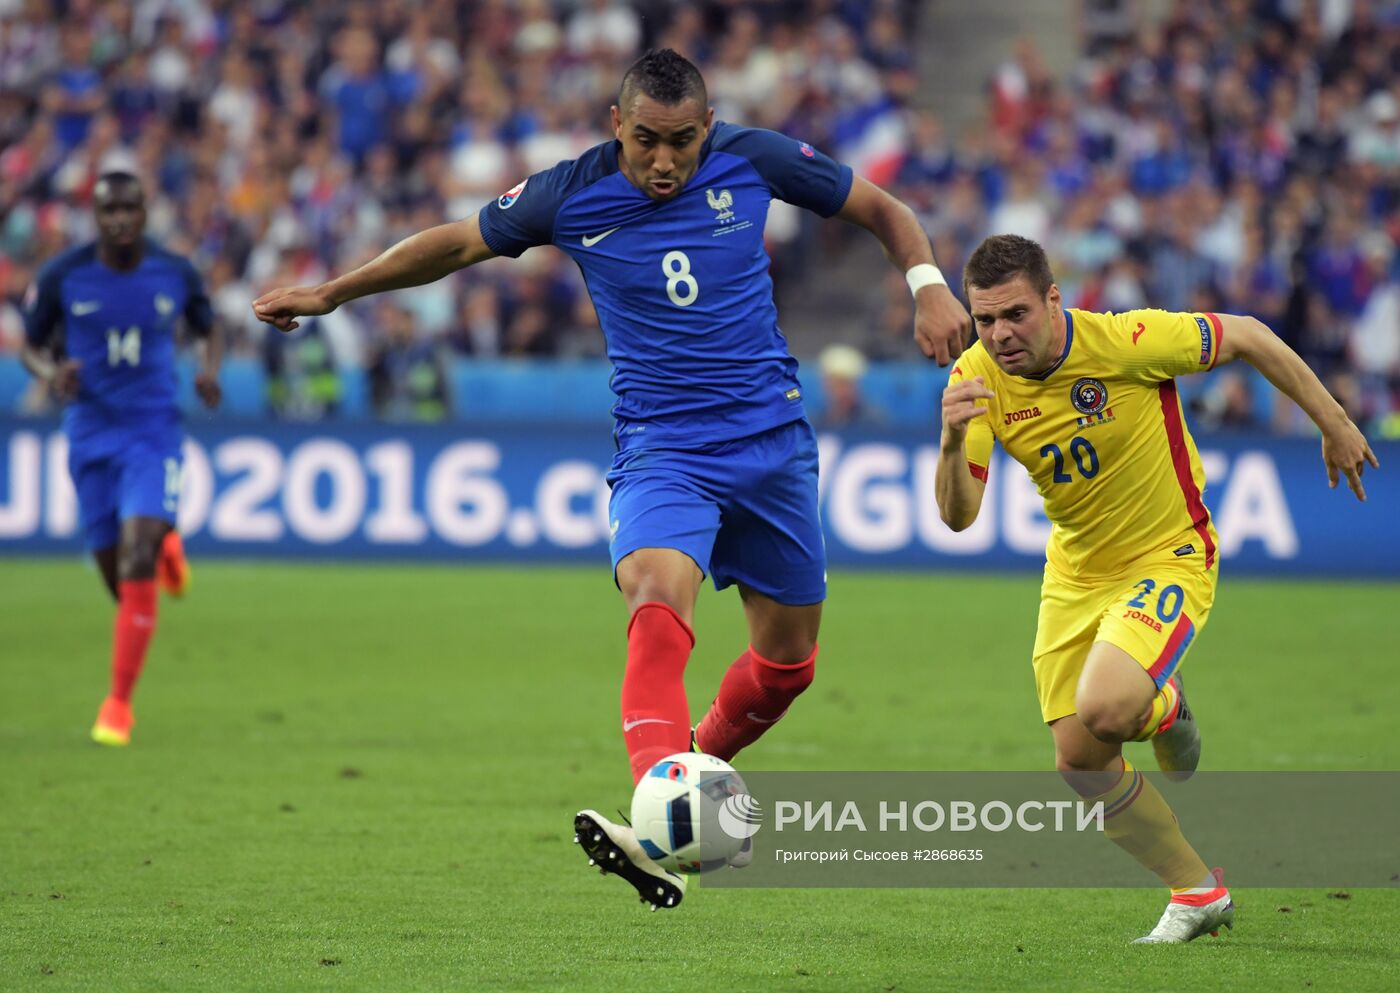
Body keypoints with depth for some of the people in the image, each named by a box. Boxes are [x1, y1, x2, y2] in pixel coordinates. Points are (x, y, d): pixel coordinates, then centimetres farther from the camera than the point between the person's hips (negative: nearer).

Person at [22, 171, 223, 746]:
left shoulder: (176, 274, -3)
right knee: (117, 579, 5)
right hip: (91, 434, 1)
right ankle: (166, 547, 45)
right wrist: (51, 373, -15)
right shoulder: (61, 277, -5)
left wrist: (211, 369, -6)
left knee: (136, 563, -17)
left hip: (154, 433, -1)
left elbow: (209, 331, 15)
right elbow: (31, 346, 8)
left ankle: (119, 703, -7)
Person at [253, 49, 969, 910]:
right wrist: (331, 295, 12)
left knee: (789, 659, 8)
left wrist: (928, 284, -8)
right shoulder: (571, 195, -6)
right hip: (660, 446, -3)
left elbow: (880, 208, 10)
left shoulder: (754, 160, -4)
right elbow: (458, 244, 9)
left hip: (772, 439, 3)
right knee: (659, 601, -31)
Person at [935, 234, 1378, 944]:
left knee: (1104, 711, -30)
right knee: (1080, 762, 2)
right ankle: (1198, 893, 23)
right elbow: (958, 517, -16)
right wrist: (953, 440, -37)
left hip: (1169, 559, -6)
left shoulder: (1126, 341, -25)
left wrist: (1333, 425, -3)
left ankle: (1164, 711, 8)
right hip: (1075, 575, 6)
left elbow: (1247, 338, -10)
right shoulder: (977, 378, -13)